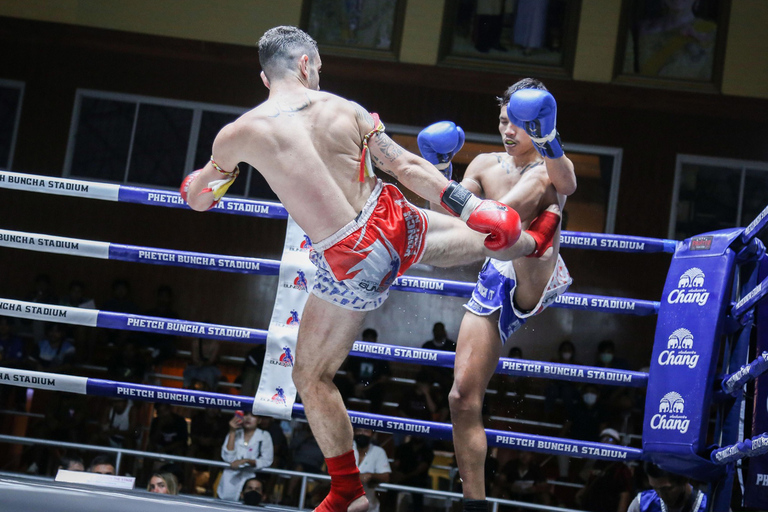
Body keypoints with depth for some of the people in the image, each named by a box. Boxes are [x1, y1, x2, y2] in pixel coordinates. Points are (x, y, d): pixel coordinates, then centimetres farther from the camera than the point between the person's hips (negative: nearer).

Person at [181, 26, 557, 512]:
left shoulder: (241, 134, -10)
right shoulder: (345, 109, -3)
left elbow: (198, 199, 7)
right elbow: (407, 167, -2)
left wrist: (202, 179, 31)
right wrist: (471, 205, 2)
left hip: (352, 266, -3)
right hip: (394, 225, 3)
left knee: (312, 378, 15)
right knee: (475, 237, 36)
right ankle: (535, 241, 66)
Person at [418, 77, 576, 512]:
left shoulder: (553, 166, 4)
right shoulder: (486, 165, 17)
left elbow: (567, 186, -21)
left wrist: (548, 142, -40)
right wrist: (441, 173, -12)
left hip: (537, 282, -4)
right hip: (494, 285, 5)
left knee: (536, 182, -24)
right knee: (463, 399, -3)